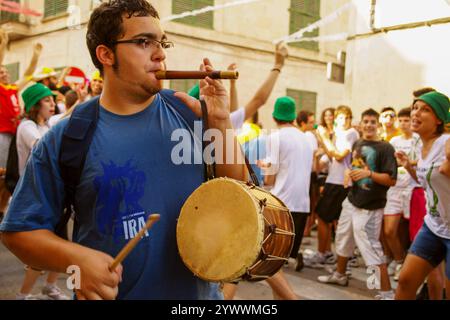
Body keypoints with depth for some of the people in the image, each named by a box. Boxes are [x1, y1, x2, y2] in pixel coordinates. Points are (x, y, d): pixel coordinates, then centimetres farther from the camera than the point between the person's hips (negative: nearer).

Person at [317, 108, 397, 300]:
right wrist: (350, 175, 8)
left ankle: (387, 293, 2)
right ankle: (340, 275, 42)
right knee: (343, 240, 21)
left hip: (370, 208, -8)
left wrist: (369, 173, -28)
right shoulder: (357, 144, 9)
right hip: (351, 201, 8)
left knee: (371, 248, -8)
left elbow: (391, 180, -18)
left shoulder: (385, 148, -13)